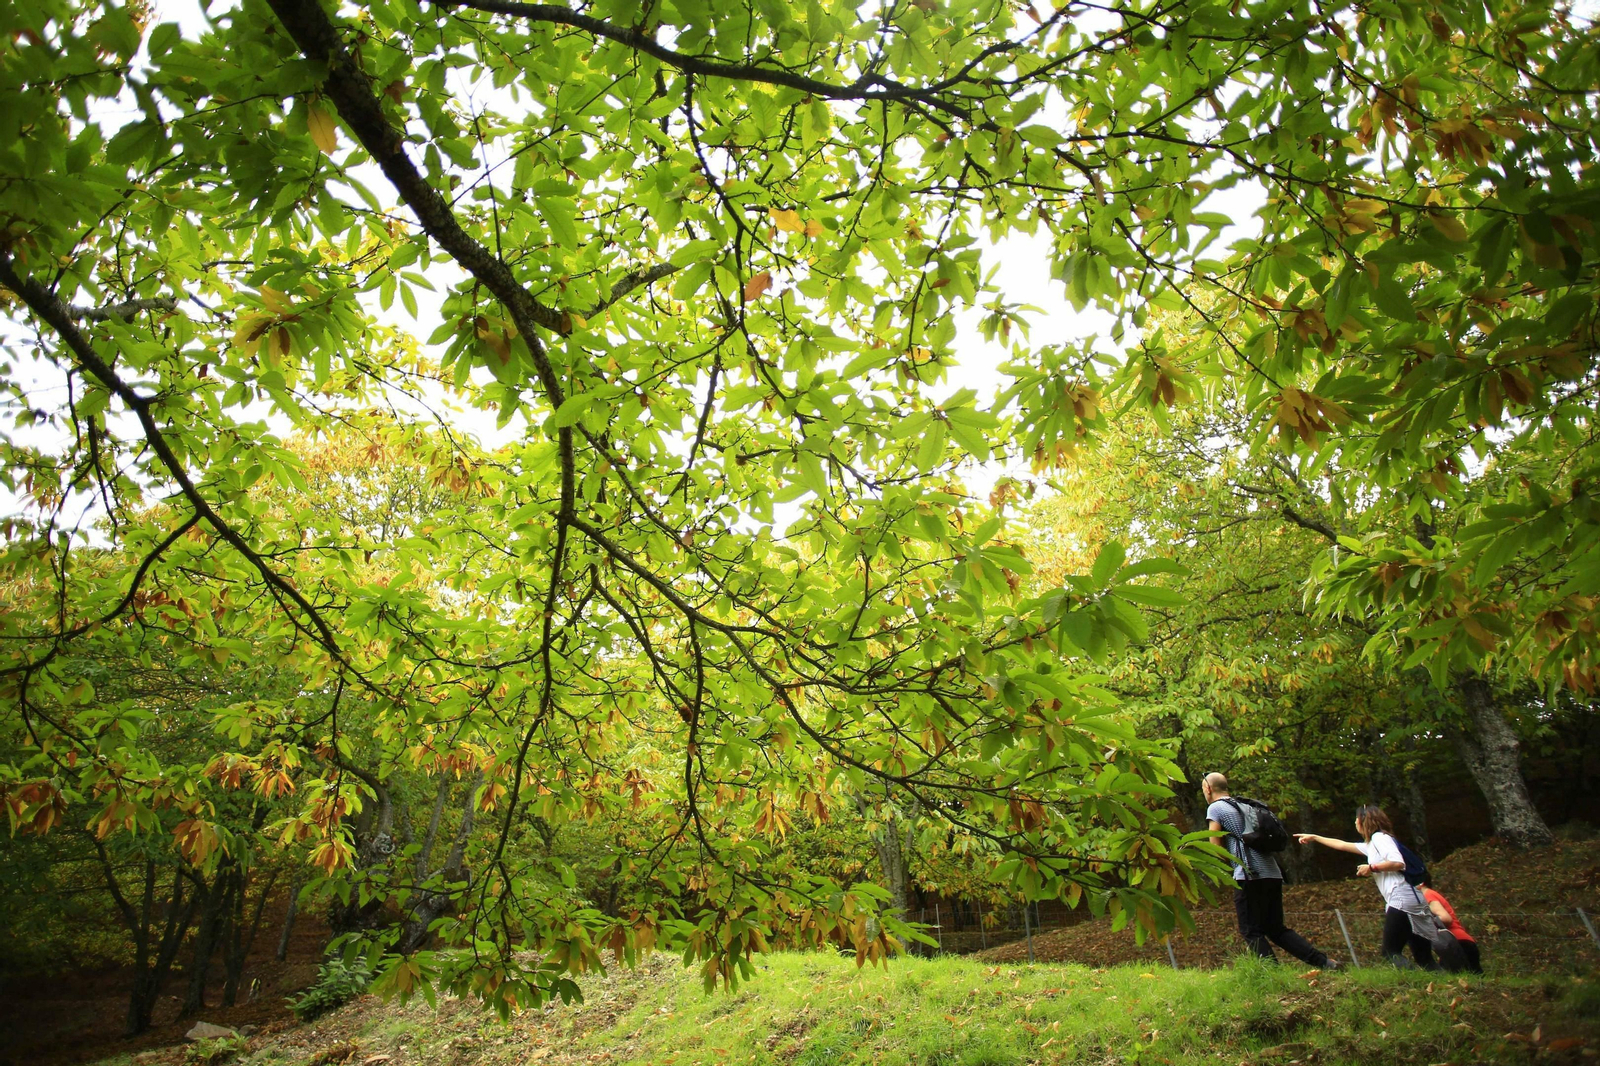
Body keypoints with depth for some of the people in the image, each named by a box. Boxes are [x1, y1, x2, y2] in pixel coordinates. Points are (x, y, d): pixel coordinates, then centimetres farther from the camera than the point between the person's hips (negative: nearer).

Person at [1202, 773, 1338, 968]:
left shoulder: (1215, 808, 0)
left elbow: (1216, 847, -5)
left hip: (1249, 875, -8)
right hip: (1272, 873, 8)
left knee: (1251, 931, 0)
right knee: (1276, 928, 15)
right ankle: (1323, 962, 7)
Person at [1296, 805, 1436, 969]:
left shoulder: (1379, 837, -4)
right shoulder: (1371, 844, 23)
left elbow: (1398, 863, -19)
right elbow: (1343, 845, 34)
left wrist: (1372, 868, -7)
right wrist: (1314, 837, 41)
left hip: (1402, 900, -9)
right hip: (1413, 900, 9)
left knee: (1391, 952, -7)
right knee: (1423, 957, 5)